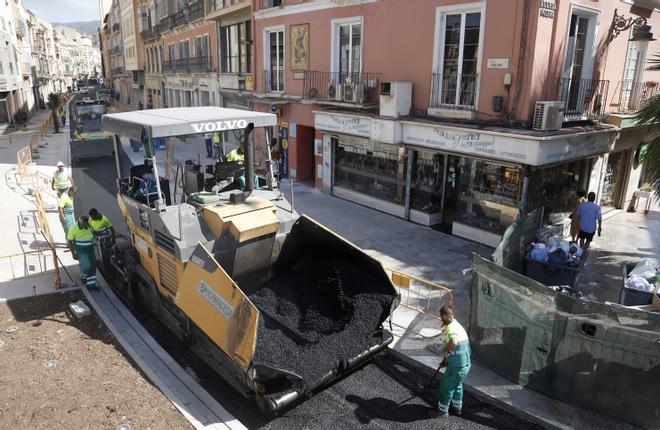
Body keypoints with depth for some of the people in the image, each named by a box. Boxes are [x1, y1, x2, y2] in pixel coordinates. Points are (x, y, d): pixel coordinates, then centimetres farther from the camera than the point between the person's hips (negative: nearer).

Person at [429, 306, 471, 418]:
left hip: (457, 366, -9)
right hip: (465, 363, 9)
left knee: (446, 387, 8)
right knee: (457, 385, 27)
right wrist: (448, 357, 26)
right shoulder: (458, 325, 11)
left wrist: (446, 350, -25)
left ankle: (443, 410, 21)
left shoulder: (451, 327, -22)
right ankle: (457, 407, 42)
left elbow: (453, 342, -44)